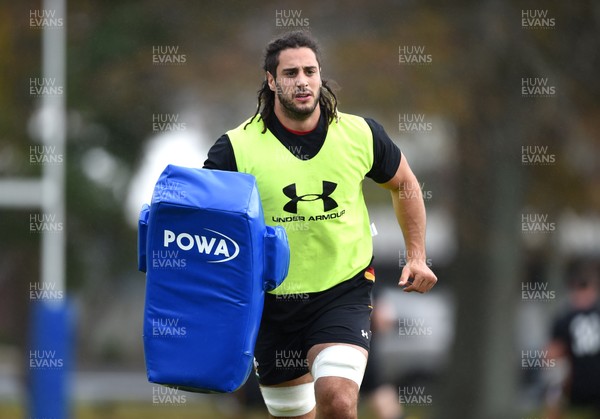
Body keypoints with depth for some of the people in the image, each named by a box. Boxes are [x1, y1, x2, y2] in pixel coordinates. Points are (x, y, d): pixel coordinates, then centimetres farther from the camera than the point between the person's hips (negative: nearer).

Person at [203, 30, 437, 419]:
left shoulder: (361, 134, -6)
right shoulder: (237, 147, -12)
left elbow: (404, 185, 13)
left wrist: (417, 256, 9)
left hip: (344, 292, -1)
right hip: (271, 298, 1)